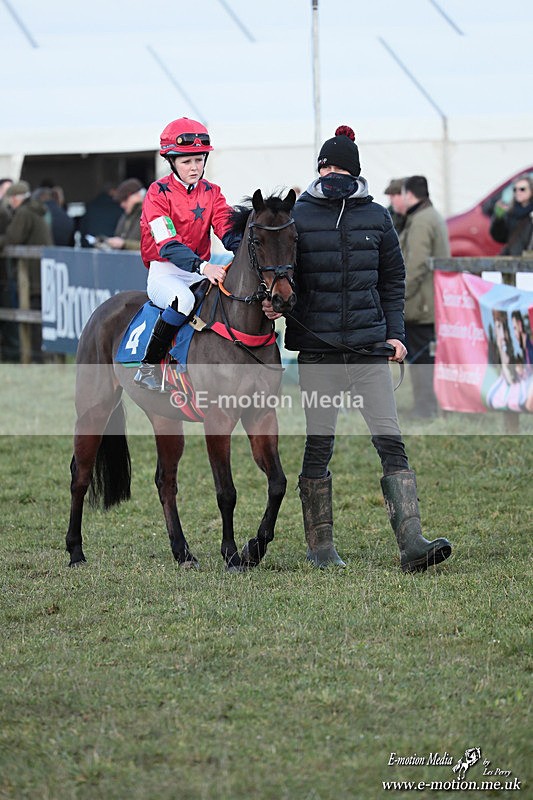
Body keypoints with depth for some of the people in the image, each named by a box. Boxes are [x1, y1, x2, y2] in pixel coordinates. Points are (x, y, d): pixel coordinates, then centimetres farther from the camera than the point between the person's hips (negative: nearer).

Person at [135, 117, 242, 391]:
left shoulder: (211, 193, 9)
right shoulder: (159, 193, -8)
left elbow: (228, 230, -4)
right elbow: (167, 244, -21)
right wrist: (202, 266, -37)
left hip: (200, 272, 6)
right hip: (165, 272, -6)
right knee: (183, 299, -38)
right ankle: (149, 367, -26)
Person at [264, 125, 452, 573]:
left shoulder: (376, 218, 7)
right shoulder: (298, 217, 2)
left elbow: (393, 281, 14)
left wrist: (394, 334, 4)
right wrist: (275, 304, -15)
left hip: (369, 348, 1)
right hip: (318, 347, -1)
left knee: (391, 442, -7)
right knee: (319, 446, 4)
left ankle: (411, 544, -12)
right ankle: (320, 546, 14)